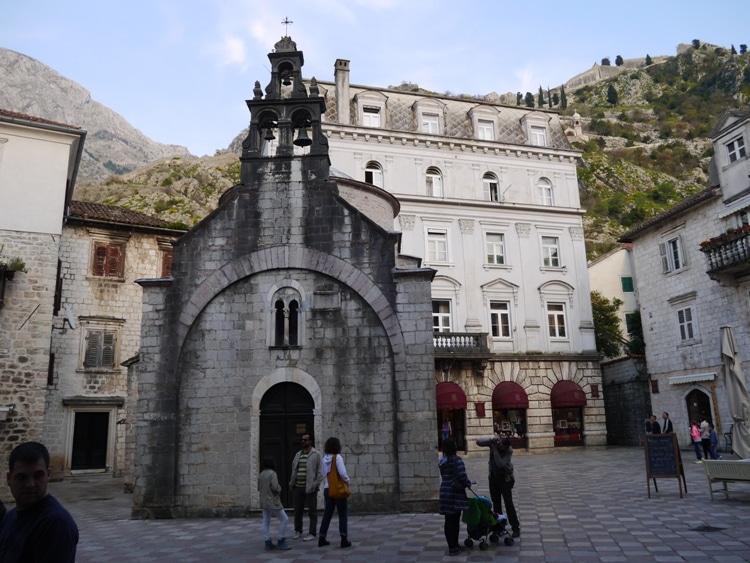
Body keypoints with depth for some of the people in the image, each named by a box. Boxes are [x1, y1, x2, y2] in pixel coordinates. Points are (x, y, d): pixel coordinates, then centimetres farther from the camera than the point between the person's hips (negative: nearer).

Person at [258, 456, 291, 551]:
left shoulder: (261, 474, 7)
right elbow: (275, 487, -24)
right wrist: (279, 489, -4)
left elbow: (259, 487, 13)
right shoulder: (272, 473, -16)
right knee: (284, 519, -1)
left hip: (264, 501, 8)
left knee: (266, 522, 10)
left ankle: (268, 543, 11)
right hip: (273, 501, -8)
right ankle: (280, 541, -1)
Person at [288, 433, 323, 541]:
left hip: (310, 487, -5)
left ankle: (312, 533, 11)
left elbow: (319, 471, -6)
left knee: (312, 511, 2)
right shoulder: (298, 454, 15)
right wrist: (292, 483, 9)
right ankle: (297, 530, 29)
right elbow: (293, 470, 18)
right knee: (298, 510, 12)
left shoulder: (316, 454, -2)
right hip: (298, 487, 5)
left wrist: (316, 484, -12)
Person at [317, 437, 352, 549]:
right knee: (343, 514, 3)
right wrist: (348, 481, -3)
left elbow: (324, 473, 8)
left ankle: (322, 539, 18)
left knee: (327, 514, 14)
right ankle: (344, 539, 0)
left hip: (327, 488, 6)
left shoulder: (324, 458, 5)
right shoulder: (337, 457, -14)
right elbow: (342, 473, -19)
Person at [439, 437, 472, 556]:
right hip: (455, 493, -7)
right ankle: (453, 547, 10)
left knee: (449, 520, 11)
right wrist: (468, 483, -2)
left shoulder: (442, 462, 9)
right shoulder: (457, 460, -14)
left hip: (445, 492, 7)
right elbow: (462, 476, -22)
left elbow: (445, 477, 10)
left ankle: (453, 545, 20)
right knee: (455, 520, 3)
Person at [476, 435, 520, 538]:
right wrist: (491, 439, -30)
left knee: (508, 503, -7)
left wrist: (495, 450, -32)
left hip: (505, 478, -4)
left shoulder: (509, 451, -21)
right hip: (493, 476, 4)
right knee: (496, 503, 10)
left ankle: (516, 527, 1)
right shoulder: (494, 443, -11)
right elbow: (479, 442, -18)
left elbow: (500, 464, -29)